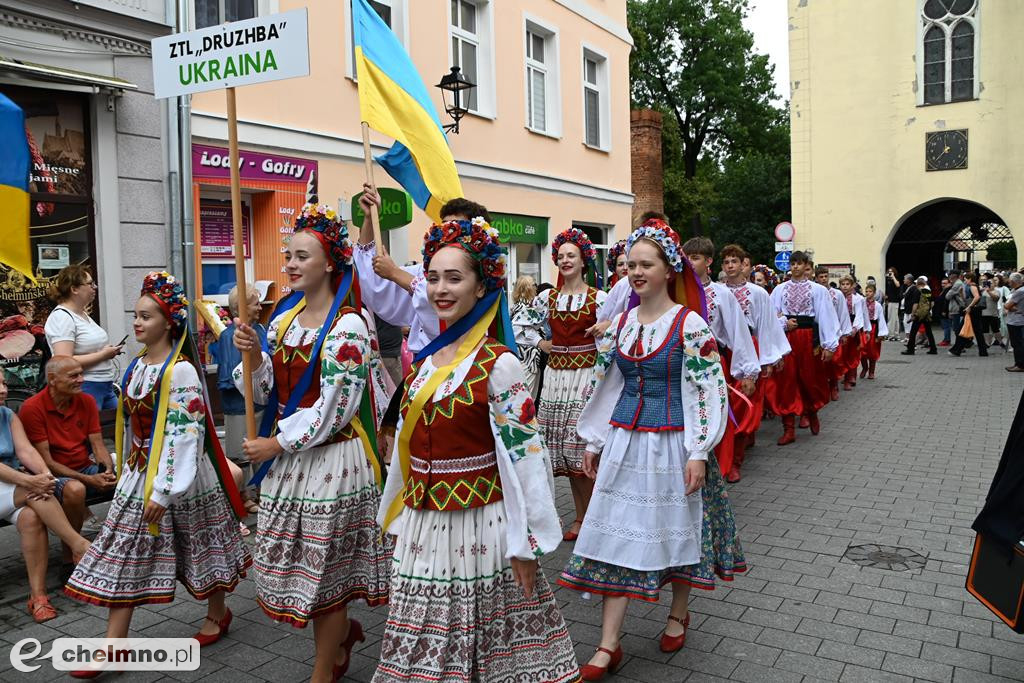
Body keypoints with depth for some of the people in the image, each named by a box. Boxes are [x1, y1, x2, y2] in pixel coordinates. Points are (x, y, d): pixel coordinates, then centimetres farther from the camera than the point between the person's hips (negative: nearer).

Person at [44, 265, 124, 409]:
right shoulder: (61, 316, -13)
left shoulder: (83, 313, 15)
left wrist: (109, 351, 10)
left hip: (105, 386, 9)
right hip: (83, 388, -9)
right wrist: (103, 355, -16)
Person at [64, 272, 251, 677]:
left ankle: (217, 614, 34)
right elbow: (131, 425, 14)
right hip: (139, 474, 8)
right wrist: (126, 471, 18)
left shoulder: (180, 371, -20)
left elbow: (185, 434, -23)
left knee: (198, 546, 11)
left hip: (177, 477, -7)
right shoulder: (137, 366, 5)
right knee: (123, 553, 6)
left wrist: (163, 491, -23)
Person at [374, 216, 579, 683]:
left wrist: (524, 542, -12)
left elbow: (524, 456, -14)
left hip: (479, 527, -6)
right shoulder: (423, 357, 6)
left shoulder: (497, 365, -14)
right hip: (422, 524, 6)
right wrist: (397, 518, 17)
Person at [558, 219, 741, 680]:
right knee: (616, 534, 3)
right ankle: (609, 645, 10)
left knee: (678, 527, 12)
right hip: (623, 442, 5)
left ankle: (678, 613, 38)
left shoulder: (690, 324, -10)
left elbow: (710, 391, -11)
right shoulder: (621, 323, 6)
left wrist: (698, 453, -15)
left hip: (672, 443, -4)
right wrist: (594, 441, 13)